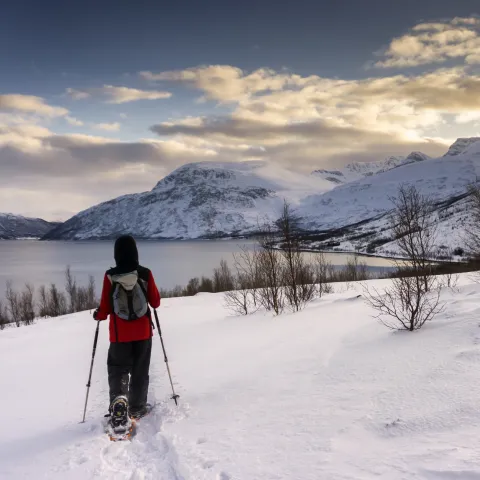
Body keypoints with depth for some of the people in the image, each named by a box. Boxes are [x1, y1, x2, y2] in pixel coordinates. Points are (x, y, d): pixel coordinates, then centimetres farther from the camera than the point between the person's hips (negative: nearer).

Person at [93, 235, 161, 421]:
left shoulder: (110, 276, -12)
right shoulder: (145, 274, -10)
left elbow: (105, 308, -7)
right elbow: (155, 302, -1)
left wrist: (98, 315, 15)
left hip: (119, 334, 0)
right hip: (143, 332, 1)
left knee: (117, 370, 16)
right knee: (140, 371, 15)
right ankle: (136, 409, 20)